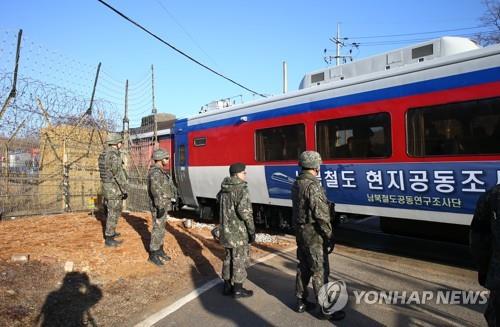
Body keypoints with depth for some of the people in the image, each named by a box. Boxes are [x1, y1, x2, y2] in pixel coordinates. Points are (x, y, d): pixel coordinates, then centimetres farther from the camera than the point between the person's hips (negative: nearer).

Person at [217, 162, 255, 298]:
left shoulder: (223, 190, 8)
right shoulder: (242, 190, -19)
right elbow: (244, 211, -25)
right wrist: (252, 230, -17)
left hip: (226, 230, 8)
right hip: (238, 232, -8)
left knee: (228, 258, 18)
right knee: (239, 260, 5)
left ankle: (227, 286, 28)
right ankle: (238, 289, 15)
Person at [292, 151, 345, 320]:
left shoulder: (296, 184, 7)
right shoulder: (313, 185, -21)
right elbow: (321, 214, -23)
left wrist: (300, 230, 18)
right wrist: (330, 236, -16)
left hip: (301, 232, 9)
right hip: (314, 234, -9)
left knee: (303, 268, 17)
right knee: (320, 271, 1)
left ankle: (301, 302, 28)